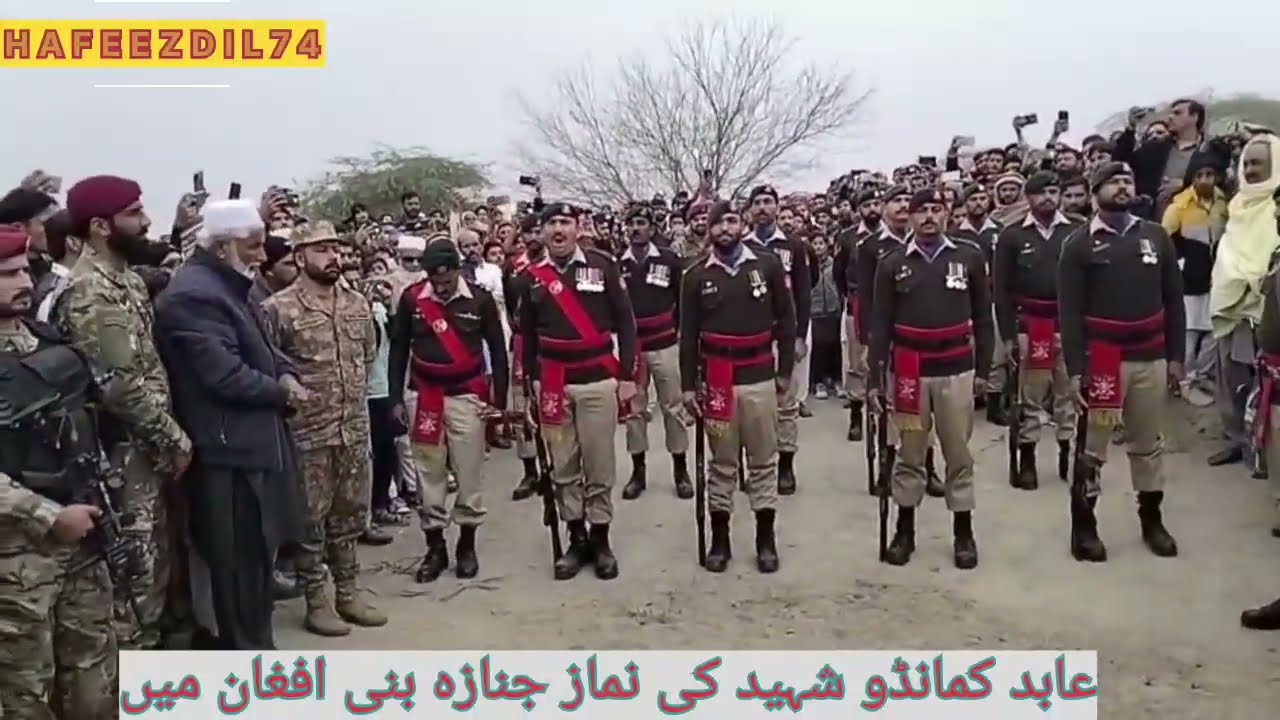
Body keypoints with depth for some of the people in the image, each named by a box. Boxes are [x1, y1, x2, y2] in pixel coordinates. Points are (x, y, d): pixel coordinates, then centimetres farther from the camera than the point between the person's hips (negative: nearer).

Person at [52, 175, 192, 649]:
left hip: (148, 448, 10)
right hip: (126, 452, -10)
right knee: (132, 572, -1)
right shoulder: (90, 293, -19)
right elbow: (122, 385, -23)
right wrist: (175, 440, -13)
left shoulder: (125, 279, 12)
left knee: (154, 563, 17)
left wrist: (171, 437, 12)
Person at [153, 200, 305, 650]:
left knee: (252, 560, 18)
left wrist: (286, 374, 0)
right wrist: (281, 392, -10)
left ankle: (247, 651, 30)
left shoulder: (228, 288, 16)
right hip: (229, 453, -11)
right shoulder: (193, 294, -18)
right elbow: (225, 375, -25)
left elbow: (261, 349, 21)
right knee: (241, 567, -2)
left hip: (251, 445, 11)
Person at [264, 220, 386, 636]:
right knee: (310, 520, 5)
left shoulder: (358, 305, 7)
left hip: (355, 429, 6)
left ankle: (347, 594, 26)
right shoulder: (278, 308, -11)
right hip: (306, 433, -5)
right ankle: (316, 602, 17)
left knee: (349, 515, 14)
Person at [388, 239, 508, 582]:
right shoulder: (411, 298, -2)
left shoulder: (480, 299, -5)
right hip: (425, 397, 1)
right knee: (429, 474, 6)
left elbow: (498, 350, 2)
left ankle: (467, 545, 19)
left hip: (467, 396, -1)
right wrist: (397, 398, 4)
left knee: (469, 473, 4)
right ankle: (435, 548, 18)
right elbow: (398, 349, 7)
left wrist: (499, 400, -1)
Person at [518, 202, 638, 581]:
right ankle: (576, 540, 20)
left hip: (598, 380, -2)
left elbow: (625, 321, -1)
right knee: (563, 467, 8)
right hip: (553, 383, 2)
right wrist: (532, 378, 7)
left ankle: (601, 541, 17)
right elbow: (527, 333, 12)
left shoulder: (602, 266, -2)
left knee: (599, 466, 5)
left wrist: (626, 375, -4)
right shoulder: (533, 276, 5)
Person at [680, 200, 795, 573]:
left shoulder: (768, 266, 1)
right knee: (721, 462, 9)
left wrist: (785, 370, 4)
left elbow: (786, 320, 6)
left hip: (760, 377, 0)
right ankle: (719, 539, 18)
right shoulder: (696, 276, 2)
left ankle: (766, 538, 17)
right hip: (715, 380, 0)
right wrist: (688, 384, 1)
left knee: (763, 460, 7)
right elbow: (688, 334, 4)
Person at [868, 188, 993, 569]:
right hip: (910, 371, 0)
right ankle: (905, 529, 20)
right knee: (909, 454, 9)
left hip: (956, 370, 0)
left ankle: (963, 531, 20)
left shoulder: (970, 257, 1)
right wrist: (875, 377, -2)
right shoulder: (893, 264, 1)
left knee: (959, 453, 7)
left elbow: (982, 316, 7)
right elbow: (880, 324, 2)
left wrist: (982, 369, 4)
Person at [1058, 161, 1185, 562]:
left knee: (1149, 443, 14)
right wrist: (1075, 368, -12)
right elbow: (1070, 312, -7)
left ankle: (1152, 519, 28)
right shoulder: (1080, 245, -3)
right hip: (1103, 359, -3)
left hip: (1151, 358, 4)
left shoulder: (1156, 237, 7)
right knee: (1093, 445, 3)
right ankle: (1083, 525, 13)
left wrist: (1176, 355, 5)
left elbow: (1173, 300, 10)